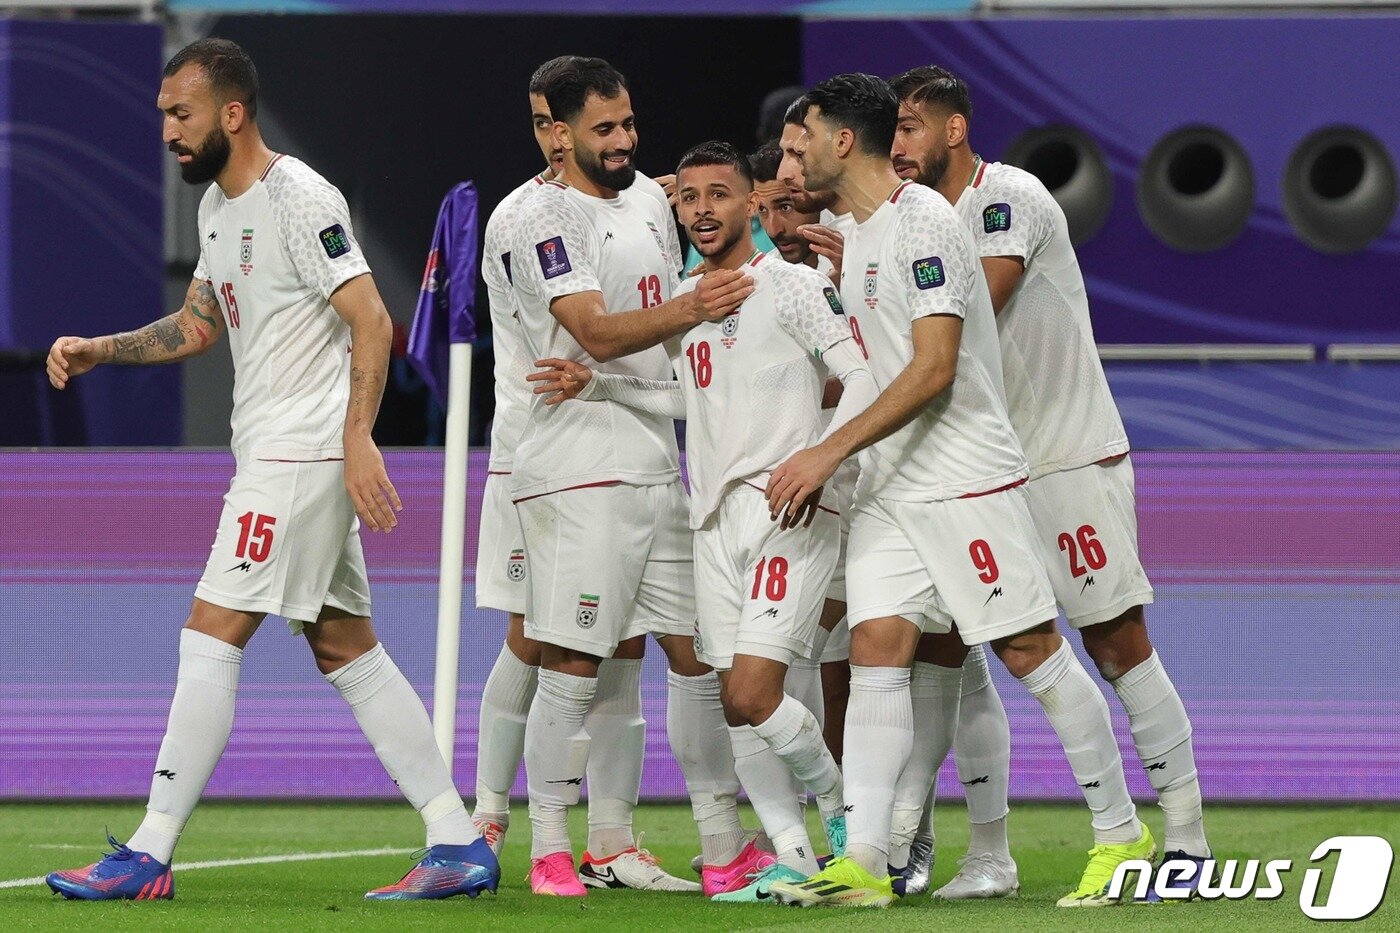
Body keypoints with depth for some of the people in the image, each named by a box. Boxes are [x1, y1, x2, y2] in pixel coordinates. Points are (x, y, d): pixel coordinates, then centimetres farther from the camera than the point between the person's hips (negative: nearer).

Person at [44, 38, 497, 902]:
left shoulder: (300, 199, -14)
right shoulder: (218, 205, 16)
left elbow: (372, 322, -19)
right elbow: (198, 327, 26)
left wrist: (357, 439, -26)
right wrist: (99, 350, 13)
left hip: (306, 452, -10)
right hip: (271, 451, 10)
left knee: (210, 638, -10)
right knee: (348, 651, 8)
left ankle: (148, 857, -9)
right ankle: (460, 846, 7)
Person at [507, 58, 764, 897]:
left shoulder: (650, 207, 16)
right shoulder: (551, 220, -9)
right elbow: (596, 332, -21)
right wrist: (686, 309, -35)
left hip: (657, 466, 8)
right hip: (579, 471, -8)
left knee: (698, 651, 8)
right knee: (572, 663, -8)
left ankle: (725, 843, 14)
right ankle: (551, 850, -1)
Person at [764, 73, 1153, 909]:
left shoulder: (924, 223, -15)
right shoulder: (860, 236, 14)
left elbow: (934, 369, -22)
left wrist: (832, 451, -22)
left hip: (966, 478, -9)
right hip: (890, 488, 9)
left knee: (1032, 650, -3)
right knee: (876, 649, -4)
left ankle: (1123, 834, 8)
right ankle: (863, 864, -9)